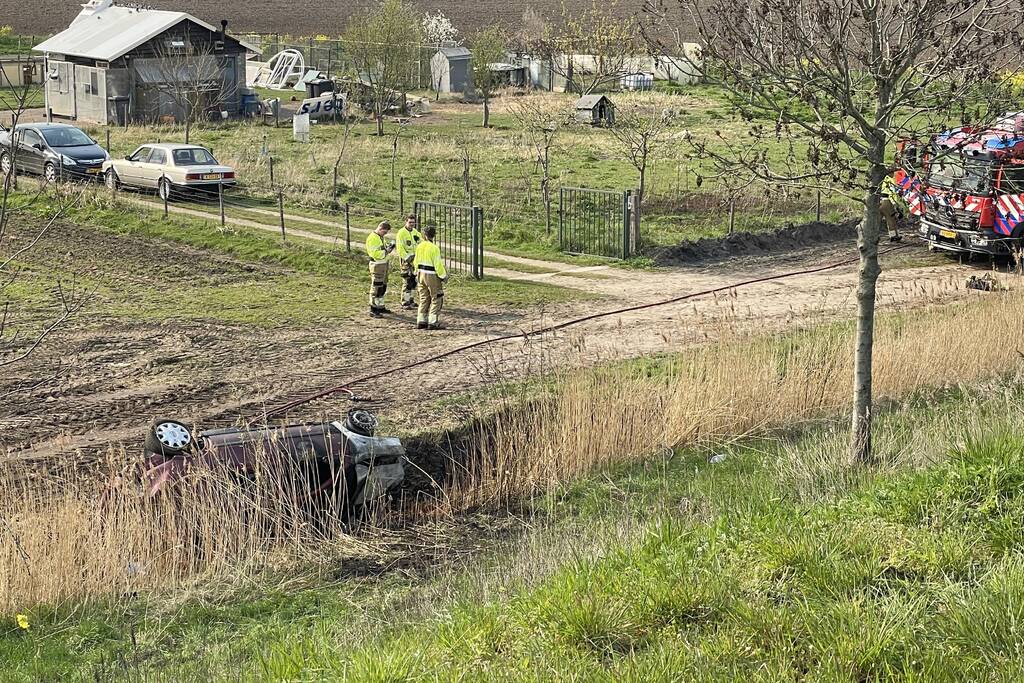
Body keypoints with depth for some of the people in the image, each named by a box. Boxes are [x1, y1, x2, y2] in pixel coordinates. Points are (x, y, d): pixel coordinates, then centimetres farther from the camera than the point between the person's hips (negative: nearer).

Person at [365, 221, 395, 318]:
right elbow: (375, 253, -23)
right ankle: (373, 310, -4)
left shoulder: (381, 237, 14)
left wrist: (388, 246, 3)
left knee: (383, 287, 17)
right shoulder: (372, 238, -17)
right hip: (377, 265, -10)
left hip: (384, 264, 10)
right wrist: (386, 251, -21)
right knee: (376, 288, -7)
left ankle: (380, 307, 28)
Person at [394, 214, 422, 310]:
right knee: (407, 282, -8)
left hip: (415, 261, 7)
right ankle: (405, 303, -2)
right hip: (406, 262, -7)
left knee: (414, 281, 13)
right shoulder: (401, 233, -10)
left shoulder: (416, 232, 12)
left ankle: (412, 300, 24)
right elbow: (400, 248, -16)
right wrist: (407, 258, -23)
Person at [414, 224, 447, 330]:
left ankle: (421, 321, 17)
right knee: (436, 299, 2)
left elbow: (416, 262, 12)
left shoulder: (420, 246, 2)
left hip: (421, 274, 7)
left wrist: (417, 273, 25)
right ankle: (433, 323, -2)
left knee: (424, 299, 15)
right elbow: (438, 265, -18)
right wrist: (444, 276, -7)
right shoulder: (434, 248, -18)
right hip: (432, 276, -7)